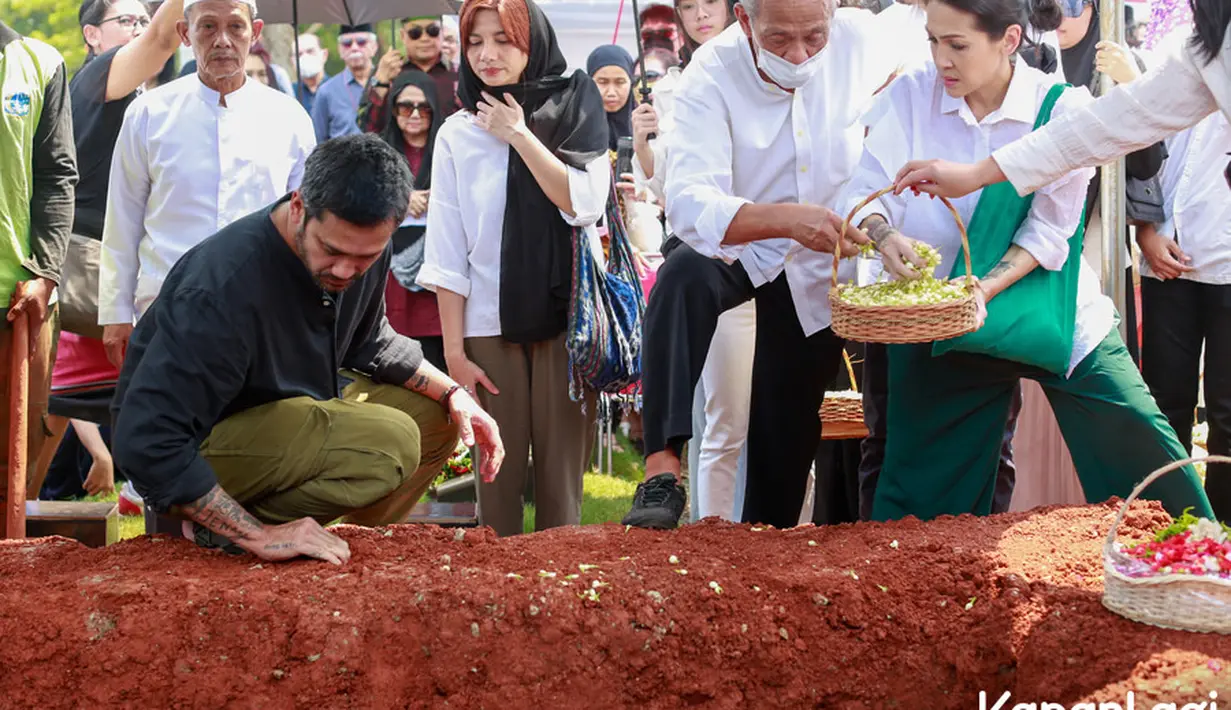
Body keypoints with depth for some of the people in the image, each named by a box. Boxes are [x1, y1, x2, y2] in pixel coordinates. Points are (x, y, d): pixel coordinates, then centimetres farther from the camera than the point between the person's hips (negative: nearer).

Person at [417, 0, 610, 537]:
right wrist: (454, 351, -3)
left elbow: (585, 205, -10)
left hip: (566, 316, -1)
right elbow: (447, 254, 3)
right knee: (497, 470, 0)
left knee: (562, 470, -1)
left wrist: (520, 136, -8)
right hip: (490, 325, 1)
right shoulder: (457, 134, 6)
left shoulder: (575, 112, 5)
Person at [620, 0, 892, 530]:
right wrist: (788, 218, -57)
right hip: (734, 249, -2)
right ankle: (661, 472, -37)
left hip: (817, 269, 3)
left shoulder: (859, 43, -17)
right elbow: (689, 204, -40)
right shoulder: (710, 77, -26)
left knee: (785, 435, 5)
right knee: (683, 274, -36)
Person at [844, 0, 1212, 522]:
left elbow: (1049, 232, -11)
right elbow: (868, 189, -10)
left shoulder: (1061, 107, -12)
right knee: (916, 495, 5)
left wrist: (985, 290, -25)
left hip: (1048, 315, -1)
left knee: (1138, 446, -1)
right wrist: (883, 233, -33)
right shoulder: (910, 97, -7)